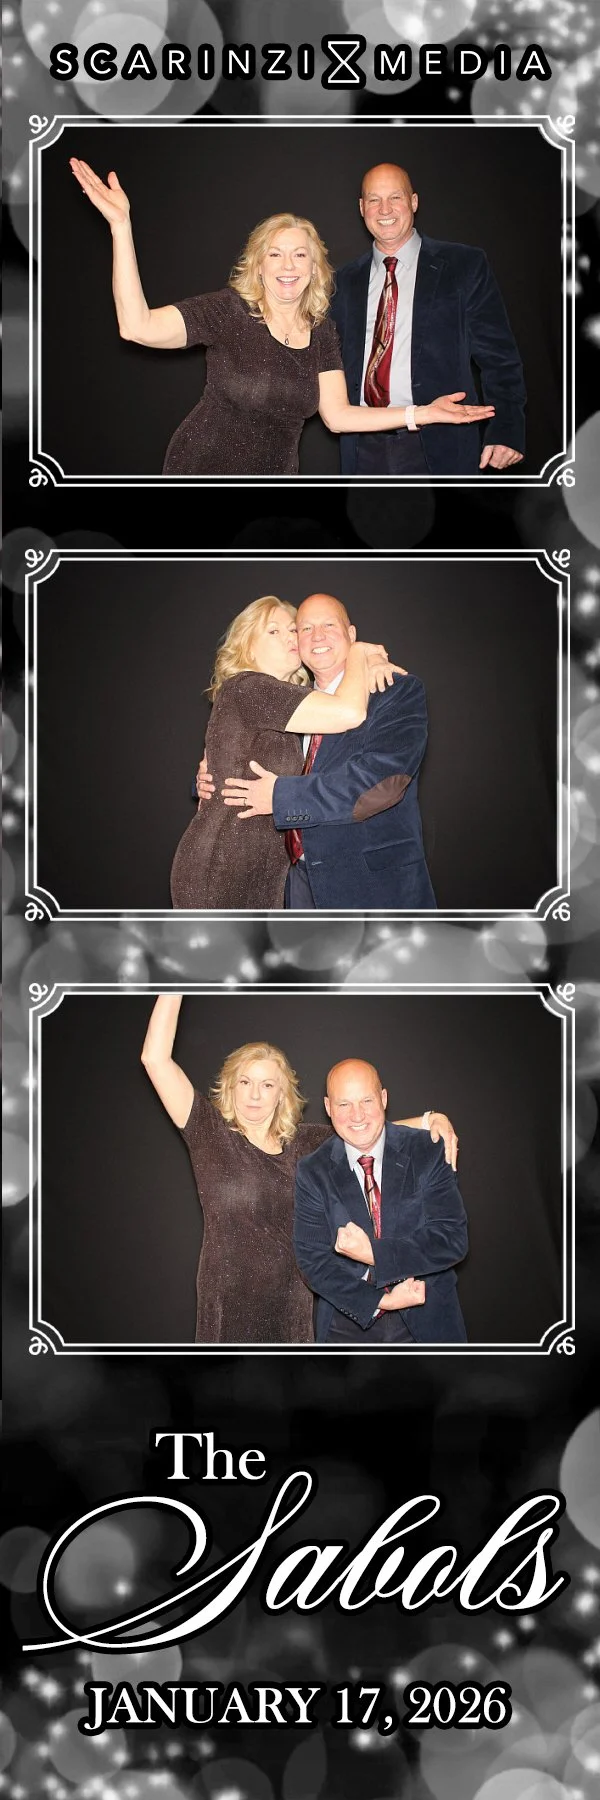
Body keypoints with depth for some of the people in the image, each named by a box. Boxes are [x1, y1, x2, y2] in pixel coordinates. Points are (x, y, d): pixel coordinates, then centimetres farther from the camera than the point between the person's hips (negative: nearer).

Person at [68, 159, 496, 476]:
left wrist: (423, 414, -10)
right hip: (204, 468, -5)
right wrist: (121, 224, -35)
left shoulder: (321, 328, 1)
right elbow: (138, 326, -27)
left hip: (275, 472, 5)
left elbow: (337, 415, -1)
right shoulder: (229, 309, -15)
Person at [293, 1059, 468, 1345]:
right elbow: (313, 1259, -8)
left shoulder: (427, 1154, -6)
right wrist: (380, 1301, -19)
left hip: (425, 1322, 0)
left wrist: (374, 1253, -22)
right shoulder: (312, 1172, -4)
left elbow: (453, 1239, -12)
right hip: (347, 1327, 0)